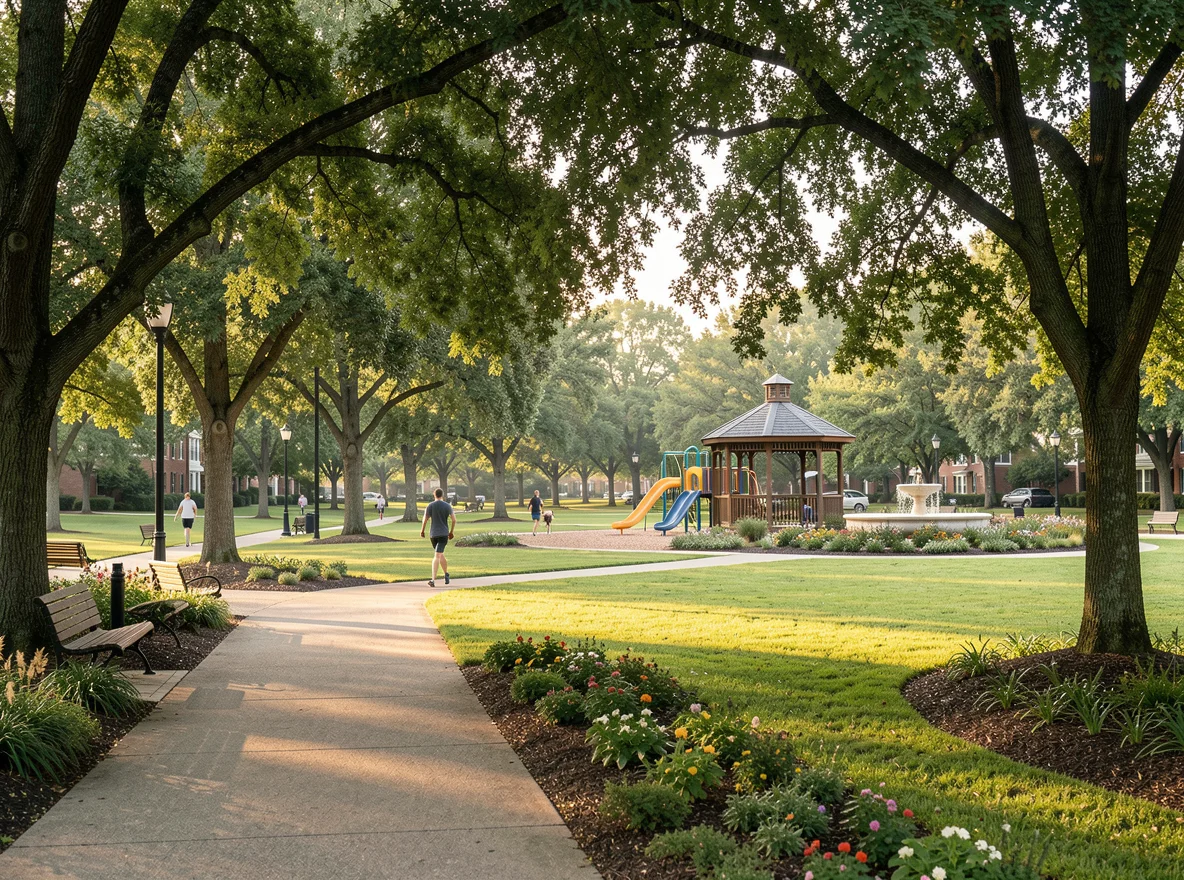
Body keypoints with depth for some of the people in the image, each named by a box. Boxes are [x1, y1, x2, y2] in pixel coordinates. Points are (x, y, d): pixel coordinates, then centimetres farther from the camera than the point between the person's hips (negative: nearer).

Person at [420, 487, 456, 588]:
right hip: (444, 533, -1)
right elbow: (454, 520, -1)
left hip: (433, 534, 1)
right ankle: (433, 579, -9)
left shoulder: (430, 506, 0)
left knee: (440, 555, 19)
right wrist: (451, 532, 11)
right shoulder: (447, 506, 1)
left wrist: (422, 531, 11)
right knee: (437, 556, -6)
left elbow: (425, 520, -4)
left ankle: (446, 574, 23)